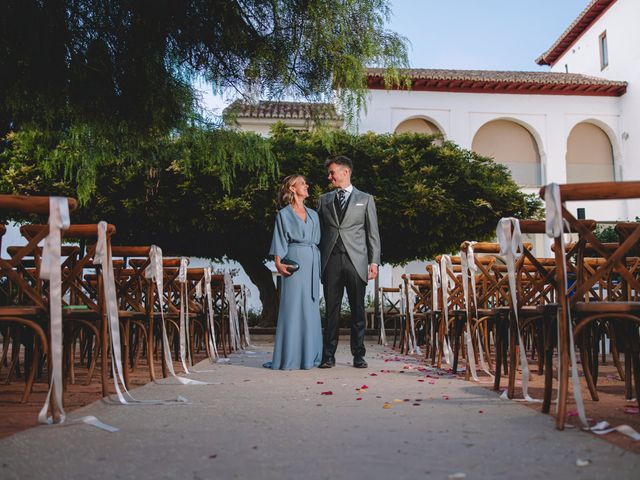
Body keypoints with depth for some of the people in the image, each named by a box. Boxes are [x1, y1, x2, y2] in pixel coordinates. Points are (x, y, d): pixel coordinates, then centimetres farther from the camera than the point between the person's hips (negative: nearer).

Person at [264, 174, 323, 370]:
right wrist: (278, 264, -15)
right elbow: (280, 243, -1)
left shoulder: (313, 214, 18)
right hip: (294, 262, -5)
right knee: (292, 308, -6)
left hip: (313, 264, 5)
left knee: (311, 308, 5)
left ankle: (309, 355, 11)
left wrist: (319, 266, 10)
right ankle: (289, 357, -1)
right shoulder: (284, 214, 4)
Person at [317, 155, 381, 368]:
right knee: (331, 310, 2)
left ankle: (358, 355, 11)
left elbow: (373, 233, 7)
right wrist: (317, 261, 4)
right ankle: (328, 355, 7)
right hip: (331, 261, 2)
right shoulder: (324, 200, 15)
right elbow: (319, 232, 13)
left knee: (358, 310, 2)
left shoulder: (365, 199, 10)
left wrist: (374, 262, -2)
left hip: (356, 261, -1)